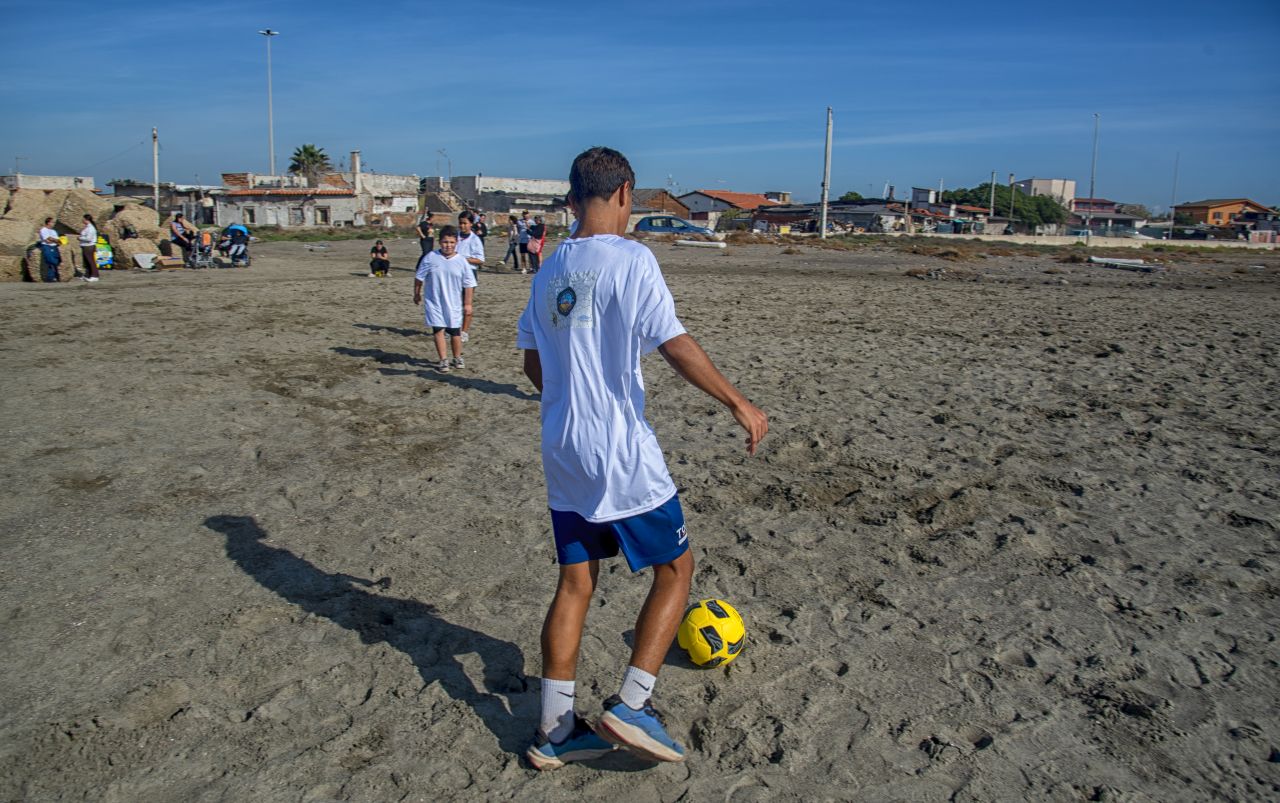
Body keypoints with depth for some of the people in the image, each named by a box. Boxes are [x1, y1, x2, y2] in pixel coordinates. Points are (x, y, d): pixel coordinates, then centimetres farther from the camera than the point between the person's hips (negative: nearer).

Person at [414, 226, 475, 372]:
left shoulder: (461, 261, -5)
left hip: (453, 304, 1)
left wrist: (468, 303, 0)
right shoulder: (430, 258, -7)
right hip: (434, 302, -1)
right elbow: (419, 277, 4)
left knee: (455, 332, 9)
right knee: (438, 330, -4)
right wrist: (417, 294, 10)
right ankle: (443, 361, 4)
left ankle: (457, 358, 27)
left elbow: (469, 284, 0)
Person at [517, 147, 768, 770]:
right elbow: (675, 346, -19)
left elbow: (534, 362, 16)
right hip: (623, 453, -7)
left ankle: (553, 730, 19)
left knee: (575, 583, 14)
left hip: (562, 453, 7)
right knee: (675, 567, 11)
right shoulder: (630, 259, -11)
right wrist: (737, 402, -12)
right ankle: (631, 704, 6)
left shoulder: (550, 269, 10)